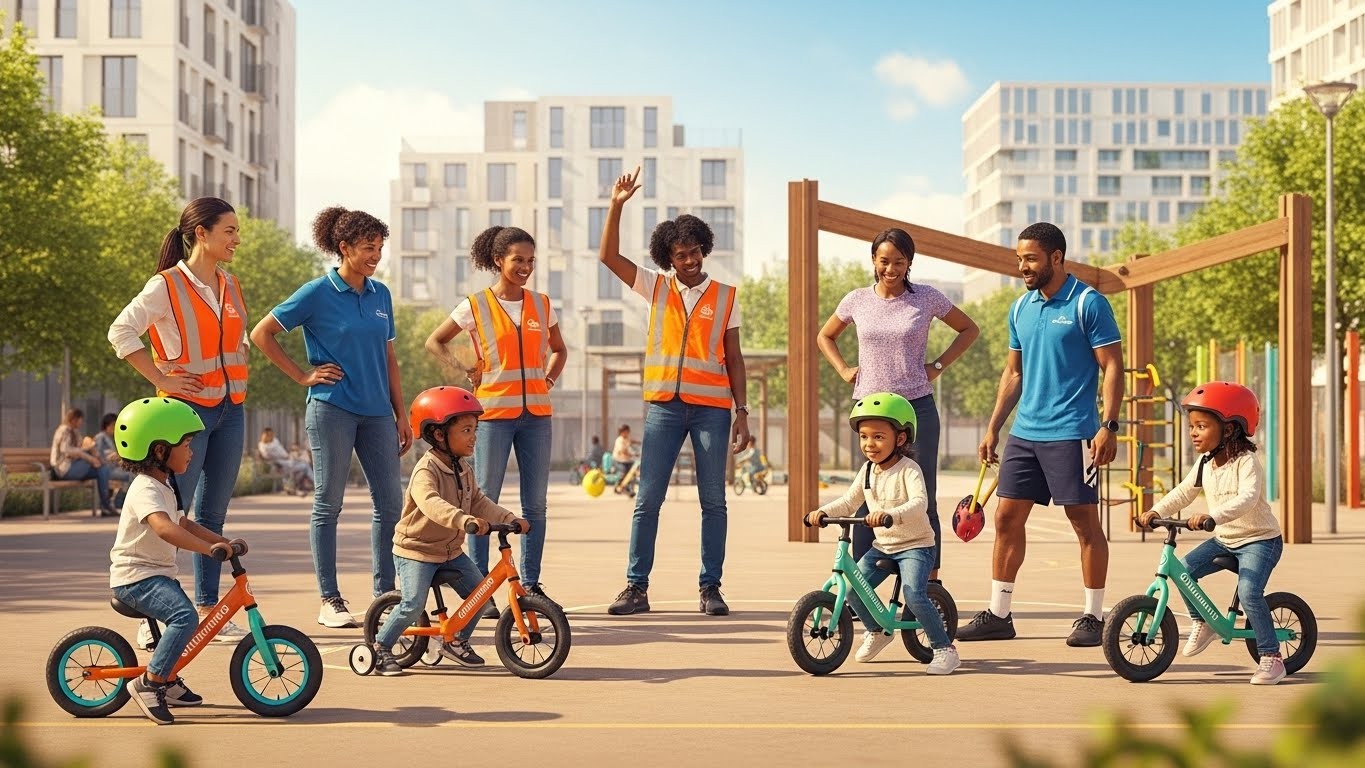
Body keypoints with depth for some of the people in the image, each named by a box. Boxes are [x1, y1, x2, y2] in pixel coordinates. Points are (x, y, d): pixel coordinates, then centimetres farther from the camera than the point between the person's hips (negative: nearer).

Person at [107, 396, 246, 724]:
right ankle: (149, 682, -20)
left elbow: (183, 523, 23)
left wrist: (224, 540, 13)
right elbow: (165, 528, -39)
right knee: (185, 616, -28)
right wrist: (209, 548, -45)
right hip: (135, 576, -11)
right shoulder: (146, 490, -21)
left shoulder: (165, 485, 14)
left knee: (183, 620, 23)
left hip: (159, 572, 11)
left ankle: (169, 682, 37)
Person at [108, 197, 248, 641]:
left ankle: (207, 609, 16)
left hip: (230, 410, 7)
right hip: (188, 408, -7)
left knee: (212, 515, 10)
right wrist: (160, 378, -16)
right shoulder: (166, 286, -10)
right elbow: (121, 331, -15)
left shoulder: (231, 286, 12)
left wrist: (237, 373, 12)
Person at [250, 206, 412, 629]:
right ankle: (329, 601, 8)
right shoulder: (317, 293, -5)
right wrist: (303, 375, -4)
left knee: (390, 502, 4)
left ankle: (385, 595, 14)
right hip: (332, 408, -5)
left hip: (376, 411, 5)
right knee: (329, 503, 1)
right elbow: (261, 333, -2)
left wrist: (401, 414, 13)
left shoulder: (381, 294, 10)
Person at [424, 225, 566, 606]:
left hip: (536, 413, 4)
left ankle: (531, 583, 12)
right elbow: (434, 342, 8)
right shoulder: (475, 306, -2)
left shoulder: (542, 305, 9)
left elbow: (558, 349, 24)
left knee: (535, 503, 5)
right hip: (494, 412, -4)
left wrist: (549, 379, 8)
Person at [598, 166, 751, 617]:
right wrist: (617, 206, -7)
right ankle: (636, 587, 6)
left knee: (713, 500, 2)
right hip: (664, 405, 1)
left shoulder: (725, 297, 6)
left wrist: (742, 411, 2)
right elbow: (609, 257, 1)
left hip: (711, 406, -1)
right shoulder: (656, 288, 8)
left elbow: (733, 358, 7)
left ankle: (710, 588, 9)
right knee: (647, 499, 0)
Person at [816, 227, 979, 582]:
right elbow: (824, 337, 22)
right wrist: (843, 369, 8)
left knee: (922, 500, 1)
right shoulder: (857, 300, 5)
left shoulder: (927, 298, 0)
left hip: (917, 407, -1)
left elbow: (969, 329, 13)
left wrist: (938, 366, 3)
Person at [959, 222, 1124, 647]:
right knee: (1007, 517, 5)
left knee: (1085, 521, 1)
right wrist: (993, 428, 15)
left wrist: (1109, 427, -16)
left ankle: (1093, 616, 10)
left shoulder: (1088, 304, -7)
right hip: (1025, 432, 7)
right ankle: (998, 614, 13)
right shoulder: (1020, 308, 13)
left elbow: (1112, 367, -8)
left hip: (1071, 432, -7)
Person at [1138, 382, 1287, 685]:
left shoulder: (1246, 462, -20)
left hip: (1259, 538, -7)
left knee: (1249, 591, -26)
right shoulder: (1205, 464, 4)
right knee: (1183, 569, -9)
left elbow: (1247, 499, -36)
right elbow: (1183, 493, 7)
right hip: (1224, 539, 8)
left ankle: (1271, 657, -14)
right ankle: (1202, 623, 12)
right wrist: (1155, 511, -10)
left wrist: (1211, 516, -50)